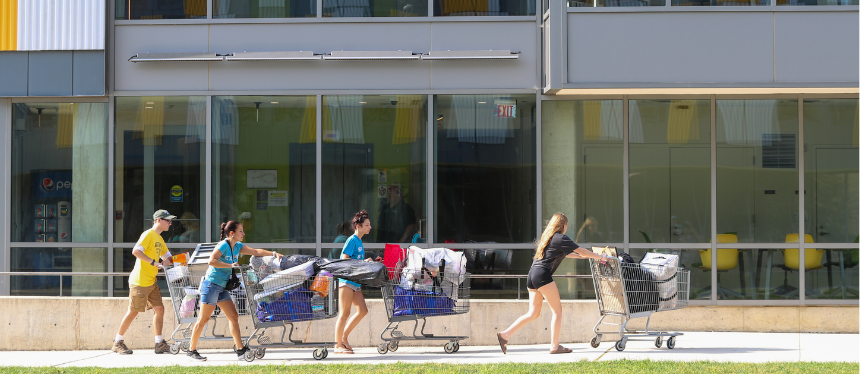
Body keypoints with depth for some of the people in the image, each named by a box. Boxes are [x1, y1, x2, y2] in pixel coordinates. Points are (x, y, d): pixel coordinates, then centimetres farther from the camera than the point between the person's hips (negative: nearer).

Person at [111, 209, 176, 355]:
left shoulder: (159, 239, 17)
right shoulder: (148, 235, -12)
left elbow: (167, 257, 27)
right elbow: (136, 251, -25)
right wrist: (153, 262, -26)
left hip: (151, 282, 9)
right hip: (140, 281, -9)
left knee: (159, 309, 3)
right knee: (133, 311, -3)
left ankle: (159, 343, 6)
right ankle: (118, 342, 7)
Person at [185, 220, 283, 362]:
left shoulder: (237, 246, 10)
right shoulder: (223, 245, -17)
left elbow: (256, 252, 14)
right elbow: (211, 261, -29)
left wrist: (274, 253, 4)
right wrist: (231, 265, -27)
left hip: (222, 287, 9)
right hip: (211, 285, -9)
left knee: (233, 316, 5)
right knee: (203, 319, -5)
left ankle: (240, 350, 6)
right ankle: (192, 350, 2)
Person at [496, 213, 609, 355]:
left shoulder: (547, 237, 24)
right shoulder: (560, 238, -2)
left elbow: (563, 253, 38)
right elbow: (581, 251, 2)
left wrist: (582, 256, 39)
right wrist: (600, 257, 14)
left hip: (532, 275, 9)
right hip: (542, 275, -9)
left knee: (533, 313, 9)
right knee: (557, 309, -1)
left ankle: (505, 334, 0)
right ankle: (555, 346, -2)